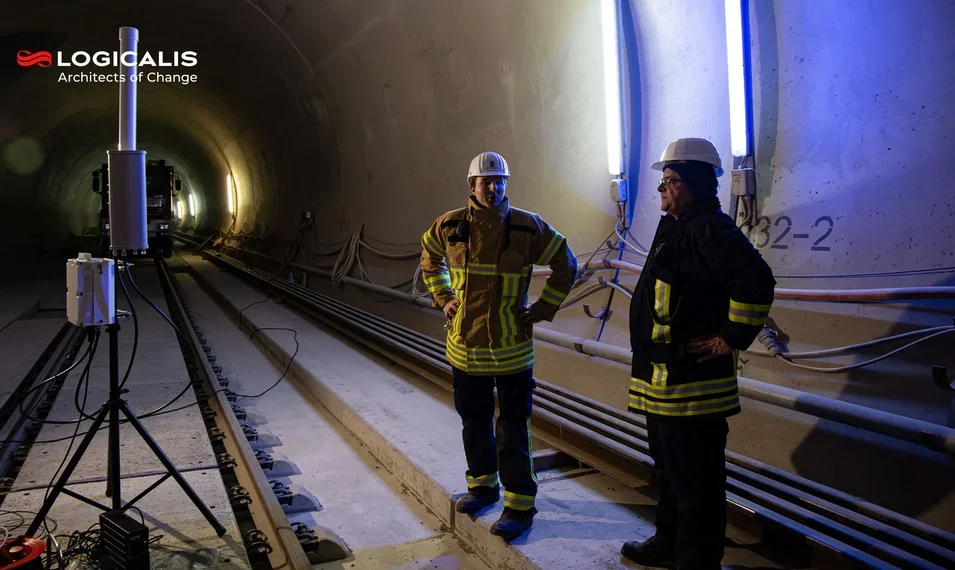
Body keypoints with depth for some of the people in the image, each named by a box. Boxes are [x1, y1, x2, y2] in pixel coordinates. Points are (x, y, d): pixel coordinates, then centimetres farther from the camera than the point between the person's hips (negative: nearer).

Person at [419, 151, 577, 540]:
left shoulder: (528, 226, -9)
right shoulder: (450, 225, -2)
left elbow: (566, 266, 2)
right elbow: (430, 259, 19)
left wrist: (541, 310, -2)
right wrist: (443, 298, 8)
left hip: (511, 348, -3)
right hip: (464, 345, 3)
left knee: (512, 429, 3)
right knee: (473, 420, 17)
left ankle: (519, 505, 15)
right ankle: (482, 485, 37)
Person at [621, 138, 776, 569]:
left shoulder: (708, 229, -18)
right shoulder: (675, 227, 15)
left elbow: (756, 281, -30)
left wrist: (732, 339, -21)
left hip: (691, 382, -11)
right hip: (664, 379, 11)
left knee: (694, 480, 1)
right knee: (670, 468, 24)